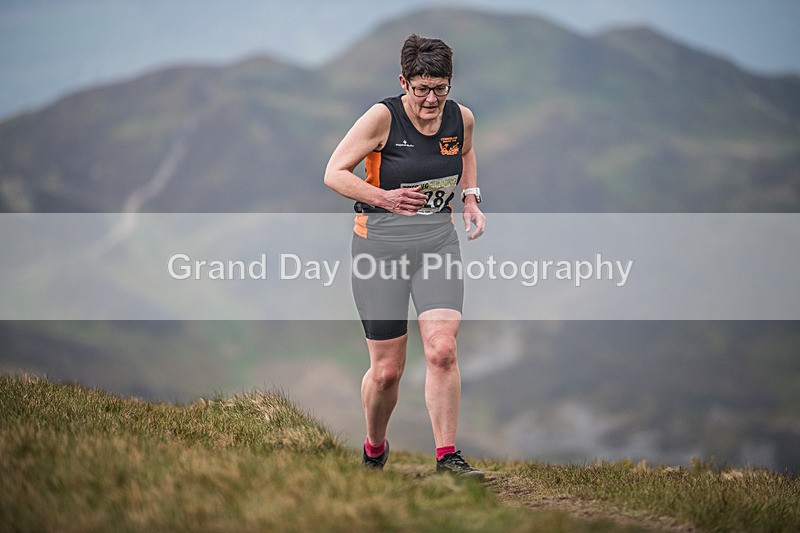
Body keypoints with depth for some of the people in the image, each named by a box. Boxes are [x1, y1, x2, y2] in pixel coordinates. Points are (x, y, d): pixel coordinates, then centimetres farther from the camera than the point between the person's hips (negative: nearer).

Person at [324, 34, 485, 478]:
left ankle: (447, 457, -10)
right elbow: (334, 173, -9)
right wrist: (383, 198, -22)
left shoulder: (461, 118, 1)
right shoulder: (382, 117, -13)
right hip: (380, 244, -3)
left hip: (438, 242, 3)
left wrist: (470, 198, 10)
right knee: (387, 369, 1)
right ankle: (374, 450, 28)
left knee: (442, 349, -17)